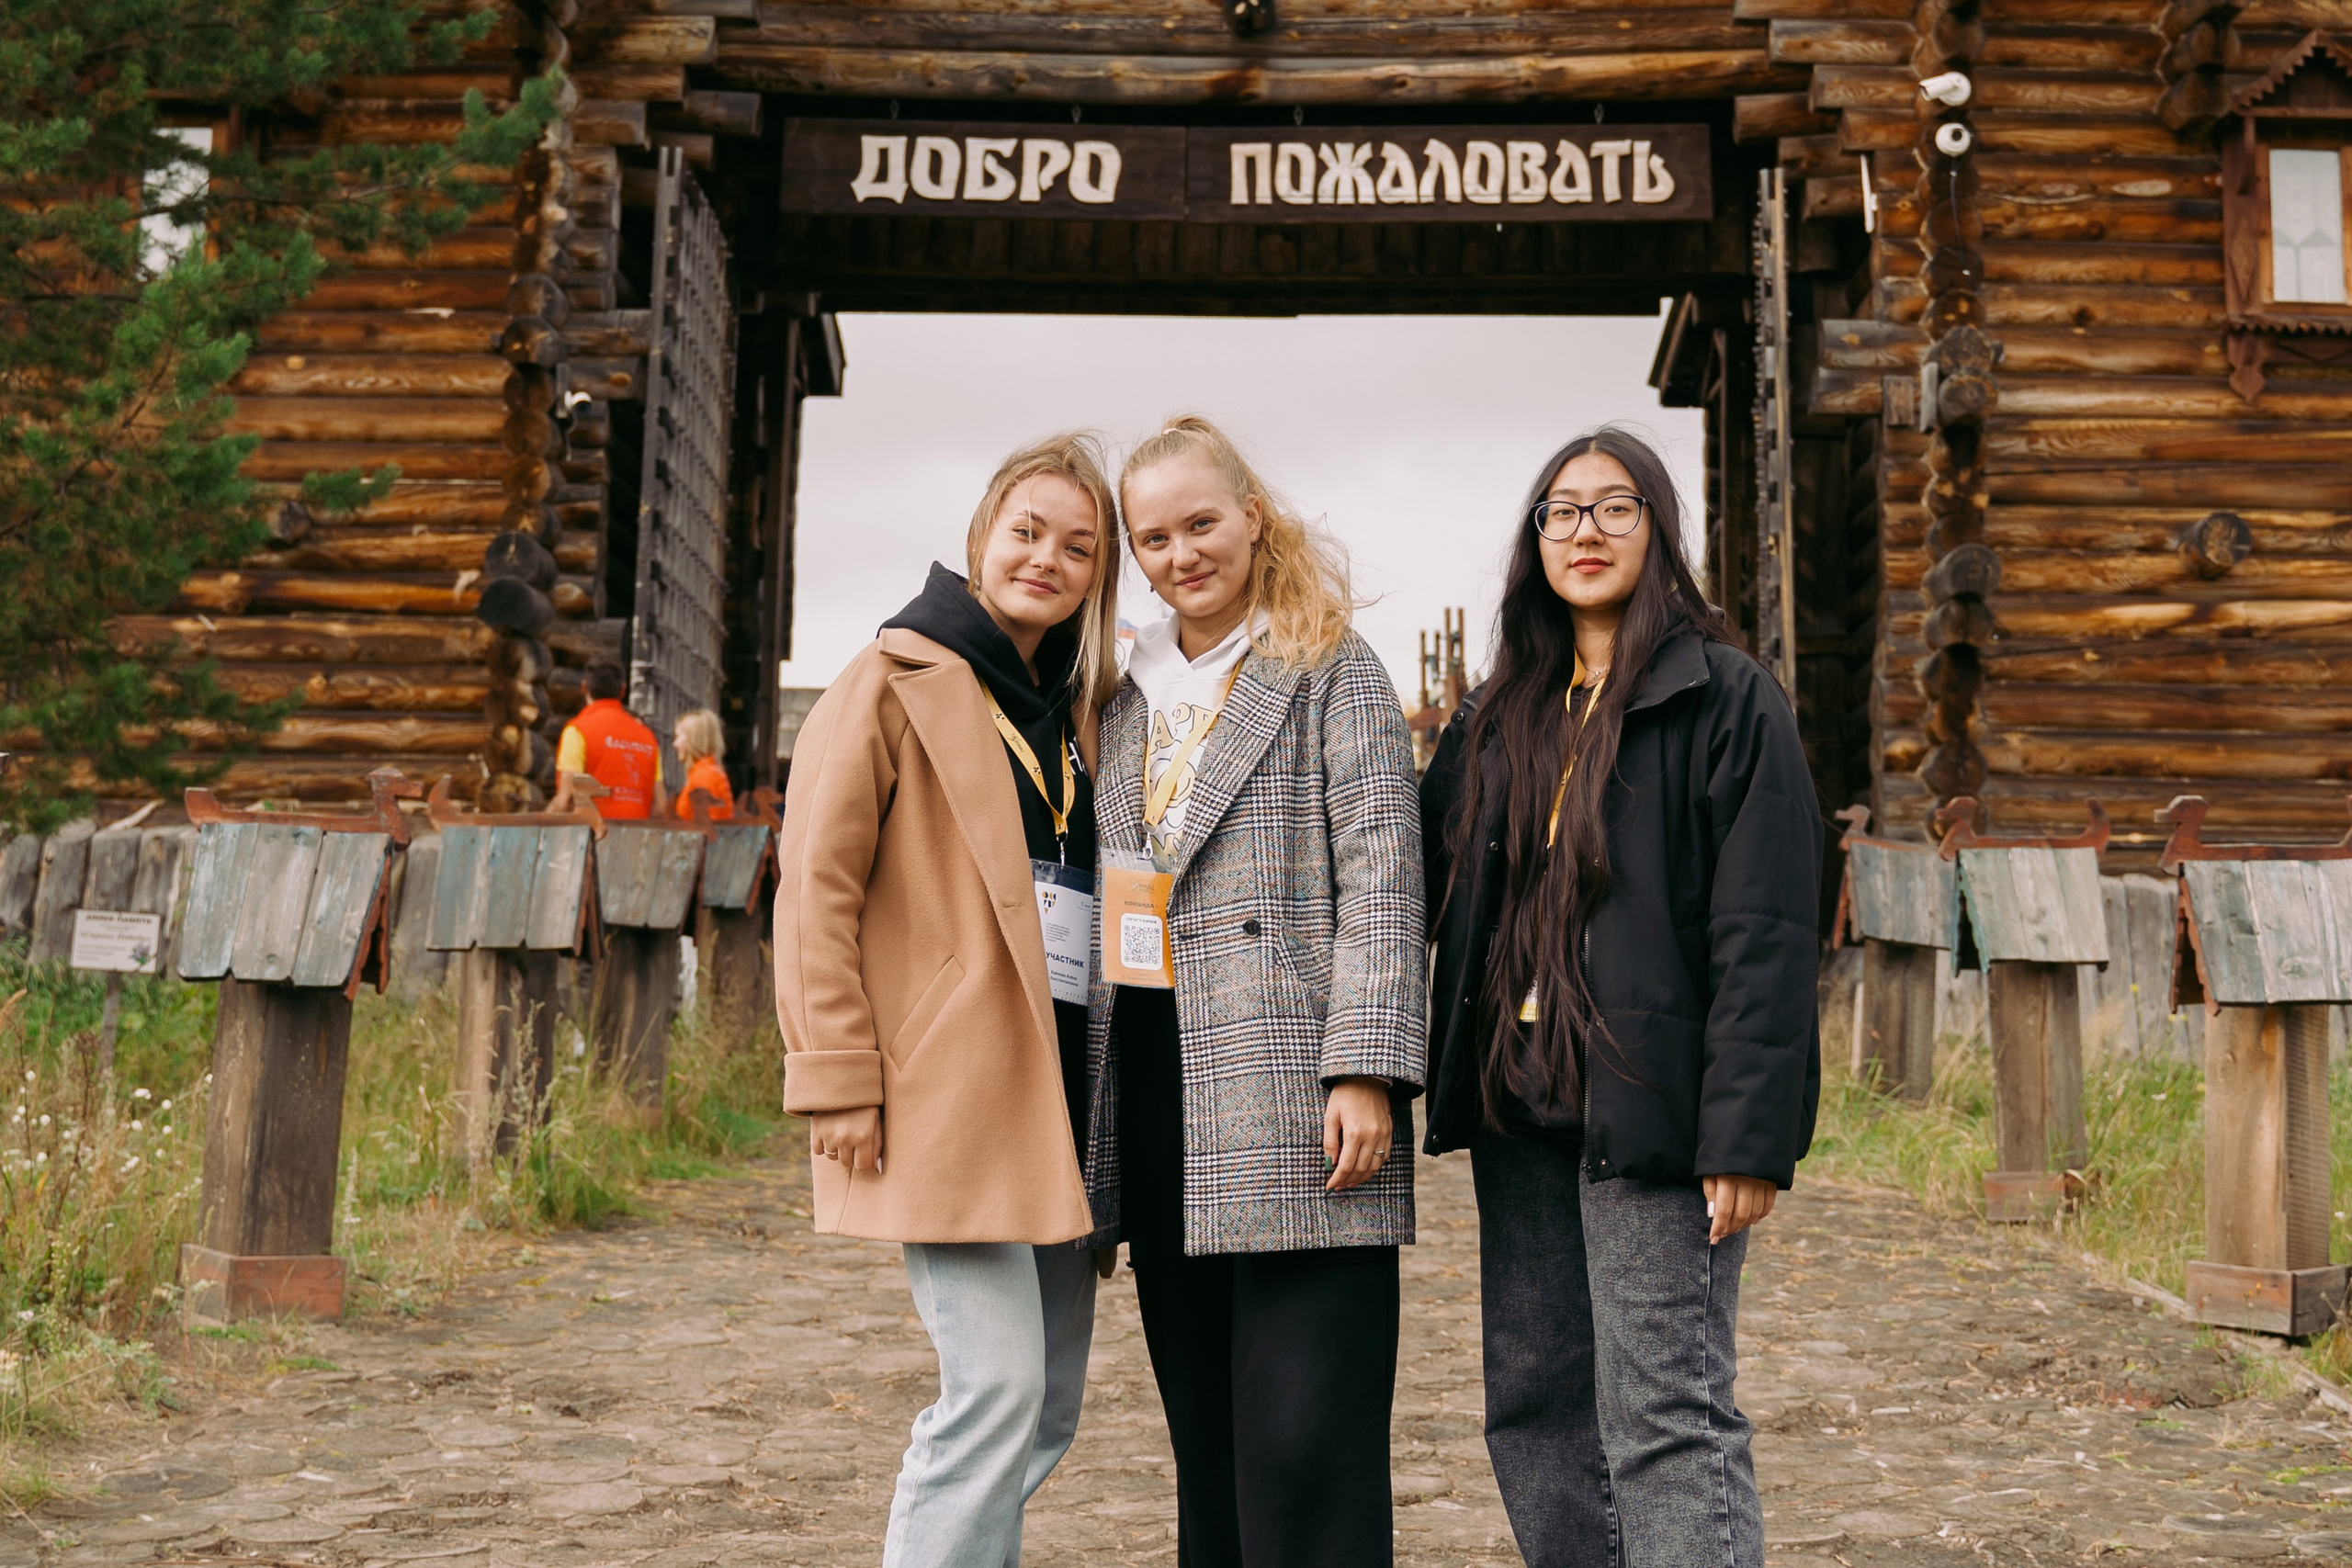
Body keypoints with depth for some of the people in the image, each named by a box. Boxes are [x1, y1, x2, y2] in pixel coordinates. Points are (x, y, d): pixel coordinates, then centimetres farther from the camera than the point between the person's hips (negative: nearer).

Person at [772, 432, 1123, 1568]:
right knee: (996, 1387, -11)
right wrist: (837, 1079, -15)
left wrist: (1097, 1080, 15)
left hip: (1058, 1083, 7)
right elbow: (815, 888, -8)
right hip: (951, 1083, -7)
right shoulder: (896, 682, -3)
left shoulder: (1078, 708, 18)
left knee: (1050, 1398, 10)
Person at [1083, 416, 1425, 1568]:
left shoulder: (1334, 672, 2)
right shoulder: (1132, 695, 20)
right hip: (1158, 1104, 6)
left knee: (1306, 1449, -6)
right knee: (1207, 1449, 11)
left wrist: (1363, 1071, -16)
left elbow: (1381, 874, -6)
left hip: (1292, 1112, -6)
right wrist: (1091, 1128, 18)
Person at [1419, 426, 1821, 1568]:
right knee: (1534, 1408, 12)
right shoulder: (1500, 715, 16)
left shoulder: (1724, 698, -4)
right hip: (1519, 1102, 7)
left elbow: (1765, 935, -11)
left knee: (1662, 1418, -5)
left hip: (1644, 1109, -7)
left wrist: (1749, 1135, -17)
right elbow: (1423, 886, 18)